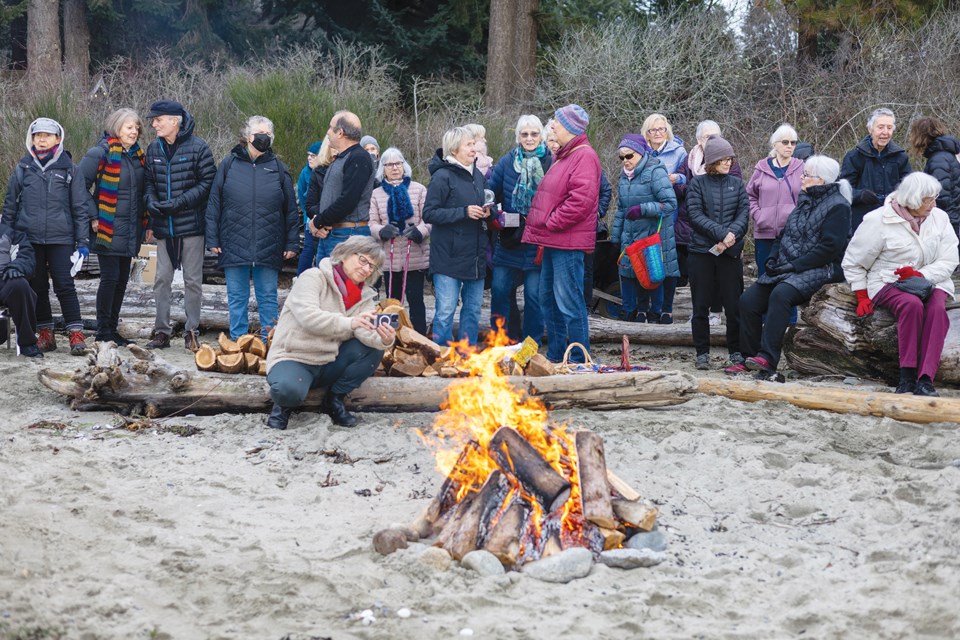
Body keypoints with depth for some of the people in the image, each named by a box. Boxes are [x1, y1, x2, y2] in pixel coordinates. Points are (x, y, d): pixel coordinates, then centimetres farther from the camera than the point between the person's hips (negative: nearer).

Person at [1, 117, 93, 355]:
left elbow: (80, 207, 5)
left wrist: (83, 241, 0)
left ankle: (76, 334, -7)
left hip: (60, 238, -2)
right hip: (29, 238, 2)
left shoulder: (68, 169, 4)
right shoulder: (23, 169, 8)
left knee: (64, 285, -8)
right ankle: (46, 334, 15)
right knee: (37, 287, 7)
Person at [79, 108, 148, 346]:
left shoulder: (138, 155, 13)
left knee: (122, 280, 10)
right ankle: (103, 332, 2)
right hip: (108, 229, -7)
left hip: (130, 231, 7)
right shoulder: (101, 153, -10)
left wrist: (145, 222, 14)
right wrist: (91, 217, -12)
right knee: (110, 278, -6)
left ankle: (112, 330, 18)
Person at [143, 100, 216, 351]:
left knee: (193, 280, 3)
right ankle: (162, 331, 12)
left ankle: (191, 331, 11)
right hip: (164, 226, 5)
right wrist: (152, 202, -6)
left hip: (191, 225, -4)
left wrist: (179, 202, -17)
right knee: (162, 279, 6)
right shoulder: (154, 149, 7)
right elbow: (149, 182, 14)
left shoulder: (197, 147, -8)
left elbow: (207, 182, -9)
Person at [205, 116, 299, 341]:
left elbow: (291, 210, 8)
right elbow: (214, 204, 5)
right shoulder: (230, 164, 4)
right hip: (234, 245, 0)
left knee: (268, 298, 6)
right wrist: (212, 239, -1)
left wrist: (292, 243, 3)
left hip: (269, 247, 0)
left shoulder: (277, 168, 6)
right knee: (237, 299, 7)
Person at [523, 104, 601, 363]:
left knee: (568, 302, -9)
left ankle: (579, 360, -3)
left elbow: (581, 200, -24)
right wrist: (540, 229, 14)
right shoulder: (564, 155, 19)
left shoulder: (584, 156, -13)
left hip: (568, 244, -11)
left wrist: (550, 223, -17)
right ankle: (555, 356, 26)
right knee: (548, 300, 17)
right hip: (553, 241, 11)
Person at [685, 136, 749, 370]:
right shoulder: (698, 184, 2)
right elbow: (696, 215, -7)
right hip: (701, 251, -1)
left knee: (734, 303, 3)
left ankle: (736, 351, 14)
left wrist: (732, 234, -17)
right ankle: (702, 352, 11)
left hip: (730, 252, 2)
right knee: (701, 305, 3)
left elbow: (744, 213, 2)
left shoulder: (737, 184, 9)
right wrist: (721, 233, -17)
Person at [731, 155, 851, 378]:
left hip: (819, 269, -9)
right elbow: (784, 233, 23)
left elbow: (829, 247, -17)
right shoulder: (805, 200, 18)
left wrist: (795, 266, -20)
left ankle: (768, 359, -37)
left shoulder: (837, 207, -8)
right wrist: (772, 259, 5)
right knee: (748, 300, -5)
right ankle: (749, 357, 1)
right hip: (785, 269, 9)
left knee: (780, 294, -34)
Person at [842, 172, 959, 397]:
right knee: (912, 304, -36)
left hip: (930, 281, 3)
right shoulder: (878, 221, -6)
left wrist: (920, 275, -18)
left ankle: (926, 379, -40)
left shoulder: (939, 218, 6)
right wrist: (862, 297, -6)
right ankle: (907, 376, -32)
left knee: (937, 308, -32)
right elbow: (853, 263, 2)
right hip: (889, 283, -3)